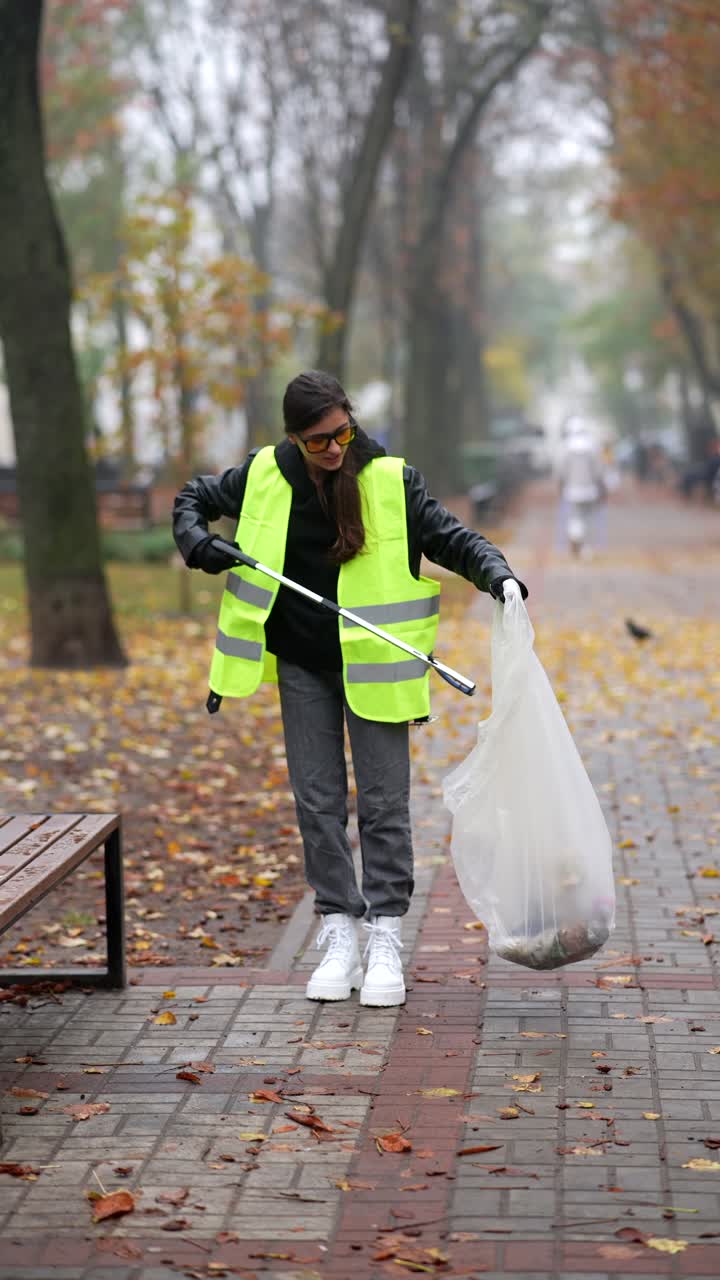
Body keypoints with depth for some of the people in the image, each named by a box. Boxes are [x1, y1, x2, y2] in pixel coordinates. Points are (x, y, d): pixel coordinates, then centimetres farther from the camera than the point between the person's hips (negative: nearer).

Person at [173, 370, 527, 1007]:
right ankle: (339, 937, 15)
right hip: (301, 667, 2)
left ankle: (385, 941, 8)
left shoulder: (391, 481, -10)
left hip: (371, 663, -2)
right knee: (318, 802, 6)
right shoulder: (264, 477, -3)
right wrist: (197, 542, -7)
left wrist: (497, 573, -23)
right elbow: (194, 498, 13)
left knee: (384, 803, 0)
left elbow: (453, 537, -4)